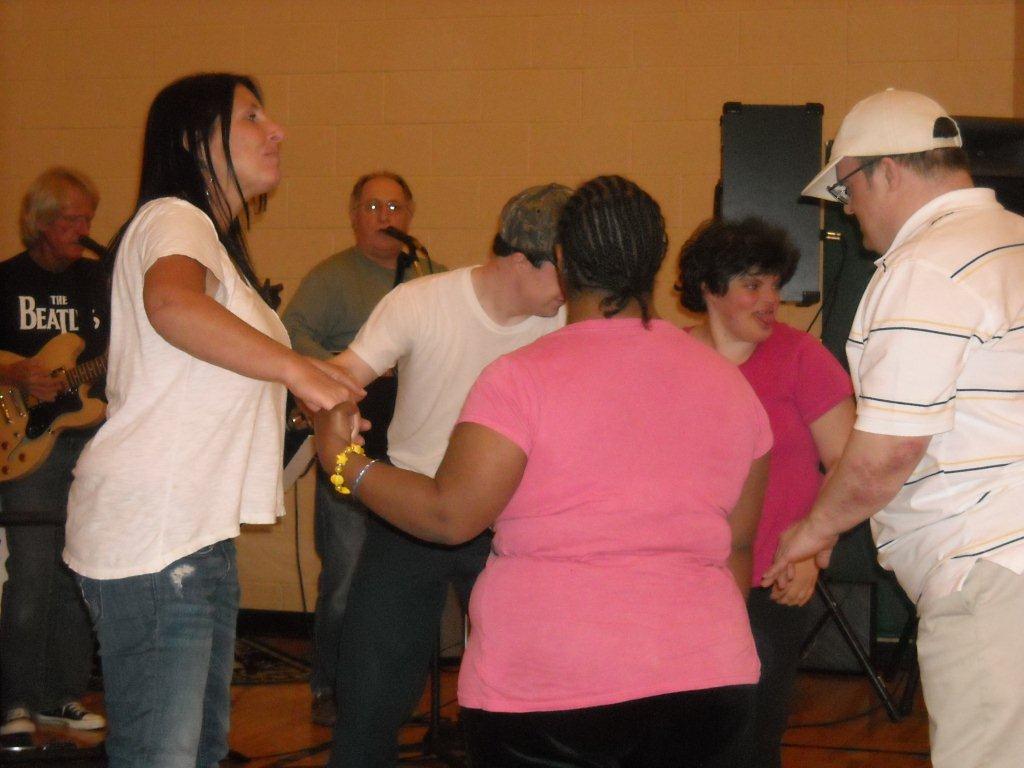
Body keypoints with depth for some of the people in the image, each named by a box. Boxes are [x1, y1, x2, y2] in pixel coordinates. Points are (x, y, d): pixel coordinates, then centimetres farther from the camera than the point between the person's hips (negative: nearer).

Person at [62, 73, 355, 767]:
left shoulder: (212, 239, 23)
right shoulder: (172, 219, -10)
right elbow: (172, 303, -35)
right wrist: (296, 368, -38)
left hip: (198, 531, 11)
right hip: (150, 532, -11)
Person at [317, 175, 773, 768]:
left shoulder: (523, 378, -10)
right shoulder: (730, 383, 7)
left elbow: (450, 515, -13)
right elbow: (737, 545, 12)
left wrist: (344, 461, 3)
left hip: (546, 691, -4)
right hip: (711, 681, 5)